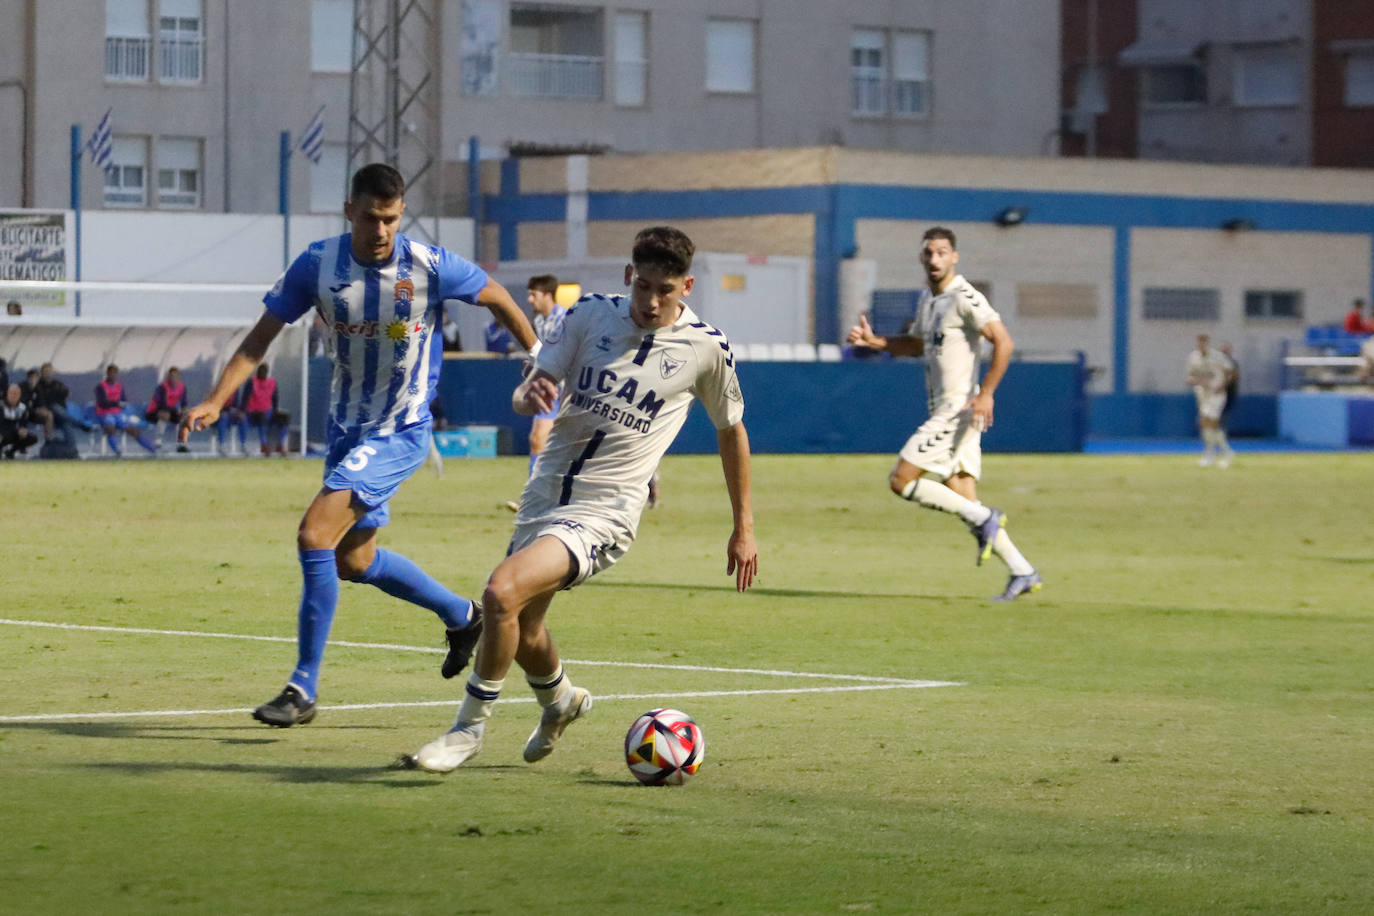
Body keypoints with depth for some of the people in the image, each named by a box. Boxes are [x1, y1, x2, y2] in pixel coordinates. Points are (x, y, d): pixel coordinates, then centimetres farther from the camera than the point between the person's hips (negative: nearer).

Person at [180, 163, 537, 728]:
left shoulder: (430, 267, -17)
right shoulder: (317, 265, -10)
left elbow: (498, 300, 0)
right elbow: (263, 335, -4)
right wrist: (216, 400, -15)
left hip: (400, 432, -6)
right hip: (347, 426, 6)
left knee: (315, 535, -20)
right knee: (352, 560, 18)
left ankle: (304, 686, -13)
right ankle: (462, 615, 42)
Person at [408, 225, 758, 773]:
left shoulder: (706, 348, -6)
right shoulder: (591, 315, 1)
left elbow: (731, 430, 9)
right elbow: (526, 394, 2)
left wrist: (744, 528, 13)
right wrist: (528, 395, -24)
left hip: (603, 513, -5)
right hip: (545, 494, 5)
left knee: (501, 593, -25)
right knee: (521, 631, 15)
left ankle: (469, 729, -8)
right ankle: (560, 701, 48)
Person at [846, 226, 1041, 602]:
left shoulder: (965, 298, -14)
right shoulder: (927, 299, 15)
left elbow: (1004, 342, -22)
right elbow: (917, 344, 32)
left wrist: (986, 393, -27)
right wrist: (874, 341, 17)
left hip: (959, 411, -9)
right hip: (943, 412, 9)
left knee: (901, 480, -12)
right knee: (963, 501, 6)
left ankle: (982, 518, -7)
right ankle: (1022, 573, 7)